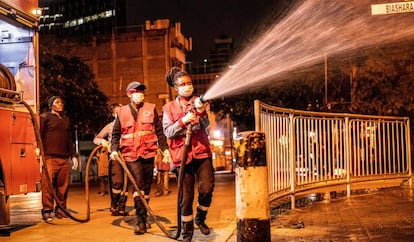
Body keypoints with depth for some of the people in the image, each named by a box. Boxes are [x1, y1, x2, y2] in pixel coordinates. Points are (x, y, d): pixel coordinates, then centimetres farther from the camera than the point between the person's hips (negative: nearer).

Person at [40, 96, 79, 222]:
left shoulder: (65, 119, 24)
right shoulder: (45, 117, 6)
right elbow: (40, 136, -2)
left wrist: (73, 156, 22)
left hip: (64, 158, 6)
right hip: (50, 157, -6)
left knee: (63, 184, 3)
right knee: (48, 184, -10)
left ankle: (60, 209, 12)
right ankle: (46, 211, -6)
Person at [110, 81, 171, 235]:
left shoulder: (151, 109, 6)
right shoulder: (122, 112, 5)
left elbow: (159, 131, 8)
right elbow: (115, 134, 8)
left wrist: (165, 148, 4)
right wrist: (114, 150, -6)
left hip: (148, 153, 2)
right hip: (131, 155, -2)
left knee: (146, 187, 9)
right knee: (139, 186, -13)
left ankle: (143, 219, 22)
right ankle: (141, 221, -10)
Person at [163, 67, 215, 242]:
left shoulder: (198, 102, 9)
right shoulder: (169, 108, 7)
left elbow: (205, 125, -5)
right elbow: (168, 132, -2)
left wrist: (201, 111, -25)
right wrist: (182, 121, -17)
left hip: (201, 151, 1)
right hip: (182, 154, -1)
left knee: (207, 189, -11)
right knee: (186, 196, 2)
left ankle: (200, 219, 17)